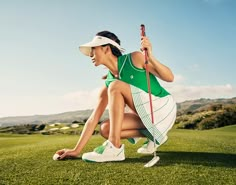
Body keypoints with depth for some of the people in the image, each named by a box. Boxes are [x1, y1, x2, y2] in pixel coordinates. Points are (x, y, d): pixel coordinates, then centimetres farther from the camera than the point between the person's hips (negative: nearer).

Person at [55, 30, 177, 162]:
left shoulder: (135, 58, -11)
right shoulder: (108, 84, 1)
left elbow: (169, 77, -14)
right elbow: (93, 119, -1)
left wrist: (150, 56, -30)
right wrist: (77, 150, -2)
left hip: (164, 108, -6)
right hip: (147, 117, 6)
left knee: (116, 86, -21)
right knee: (105, 129, -7)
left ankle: (115, 148, -23)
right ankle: (153, 135, 6)